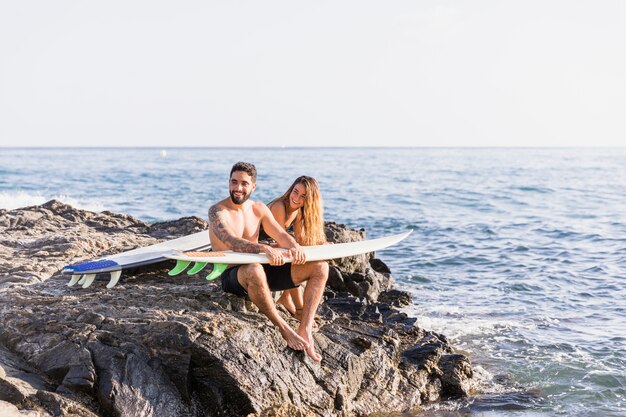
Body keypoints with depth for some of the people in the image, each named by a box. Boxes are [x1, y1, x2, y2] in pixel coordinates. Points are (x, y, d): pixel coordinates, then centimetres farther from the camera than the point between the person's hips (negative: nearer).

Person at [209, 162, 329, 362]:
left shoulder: (258, 209, 10)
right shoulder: (217, 211, -10)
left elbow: (280, 234, 1)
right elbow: (231, 242, -27)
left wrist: (294, 247, -24)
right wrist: (264, 248, -44)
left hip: (260, 269, 7)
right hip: (232, 276, -7)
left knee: (320, 267, -6)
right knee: (254, 271, -45)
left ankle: (305, 330, -16)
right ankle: (284, 329, -25)